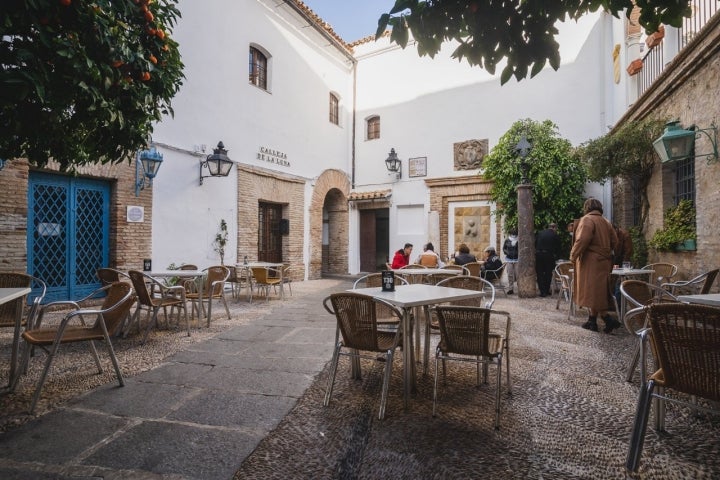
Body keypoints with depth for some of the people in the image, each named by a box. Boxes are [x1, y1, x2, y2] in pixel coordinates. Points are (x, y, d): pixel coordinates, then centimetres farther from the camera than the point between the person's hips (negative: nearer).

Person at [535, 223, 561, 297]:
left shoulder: (540, 233, 9)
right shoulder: (555, 235, 2)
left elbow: (535, 244, 12)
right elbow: (557, 248, 7)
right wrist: (557, 256, 22)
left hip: (538, 254, 2)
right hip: (548, 255, -2)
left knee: (540, 274, 6)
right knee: (548, 274, 11)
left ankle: (542, 291, 5)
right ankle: (546, 291, 14)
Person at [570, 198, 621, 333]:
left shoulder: (587, 219, -10)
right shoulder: (606, 222, 14)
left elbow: (583, 240, -21)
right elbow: (614, 241, 14)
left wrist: (573, 255, -13)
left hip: (591, 262, -9)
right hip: (604, 262, 9)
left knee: (593, 293, -4)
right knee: (598, 293, 13)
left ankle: (609, 320, -8)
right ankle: (592, 321, 20)